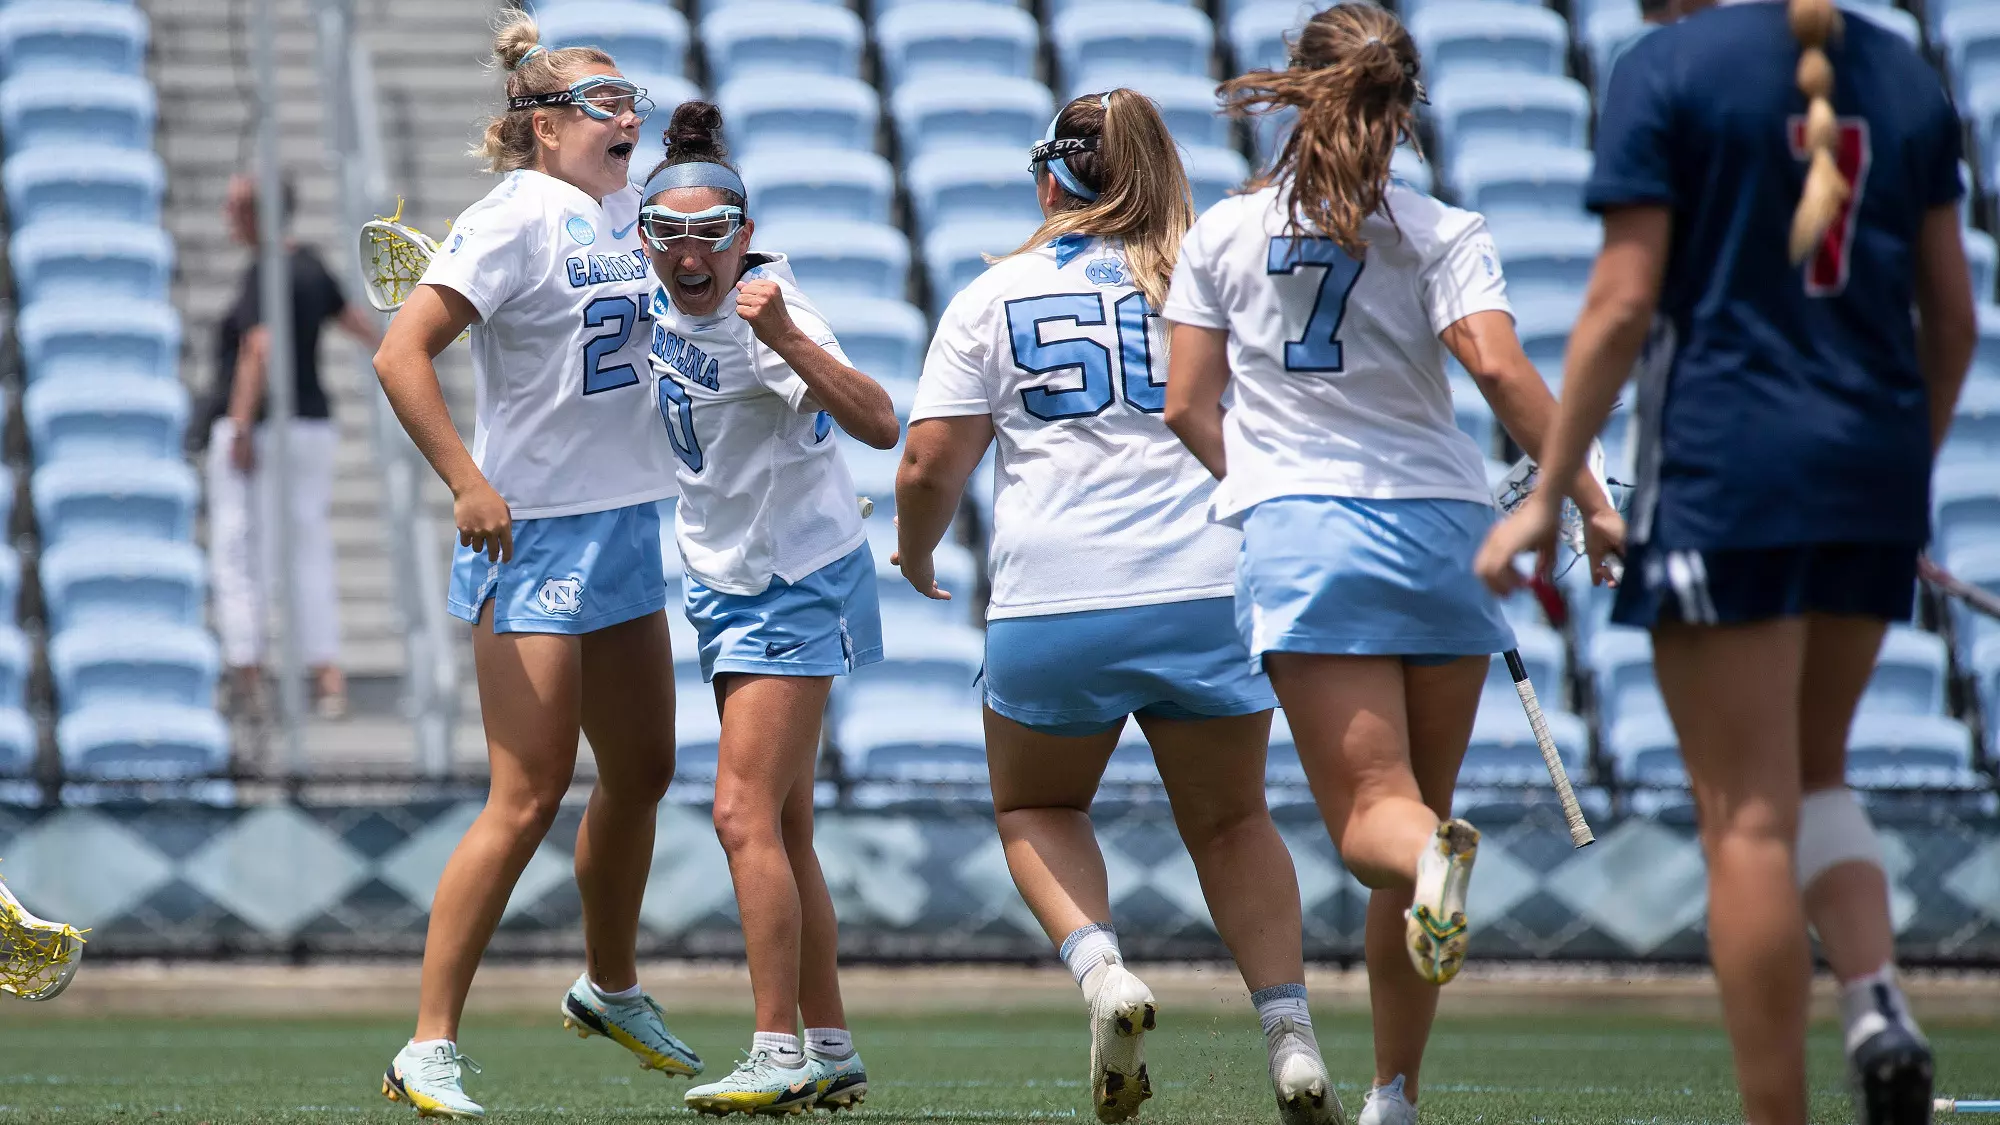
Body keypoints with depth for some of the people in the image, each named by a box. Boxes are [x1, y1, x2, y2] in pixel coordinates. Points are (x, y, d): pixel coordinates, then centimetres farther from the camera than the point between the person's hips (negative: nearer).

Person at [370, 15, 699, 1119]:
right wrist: (469, 483, -26)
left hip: (625, 527, 8)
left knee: (641, 770, 18)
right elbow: (400, 355, -21)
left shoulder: (624, 213, 7)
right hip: (533, 534, -8)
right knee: (527, 799, -12)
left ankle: (610, 987, 40)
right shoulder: (518, 218, -16)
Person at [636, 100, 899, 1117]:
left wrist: (785, 337, -46)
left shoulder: (768, 311, -23)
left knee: (745, 814, -15)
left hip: (798, 587, -8)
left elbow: (878, 424, -35)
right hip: (726, 584, 8)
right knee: (782, 832, 11)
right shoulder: (658, 301, -1)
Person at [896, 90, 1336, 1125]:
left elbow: (929, 466, 3)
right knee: (1230, 820, 18)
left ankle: (1101, 970, -5)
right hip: (1208, 592, 1)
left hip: (1051, 607, -1)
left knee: (1035, 811, 22)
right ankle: (1291, 1038, 3)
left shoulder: (993, 295, 7)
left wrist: (916, 555, 22)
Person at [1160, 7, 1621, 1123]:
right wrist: (1587, 499, -11)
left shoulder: (1223, 234, 8)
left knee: (1373, 812, -8)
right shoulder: (1445, 234, 2)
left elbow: (1188, 409, 9)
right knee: (1419, 809, 12)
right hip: (1445, 527, 1)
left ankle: (1435, 859, -47)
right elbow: (1499, 370, -13)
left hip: (1301, 533, -1)